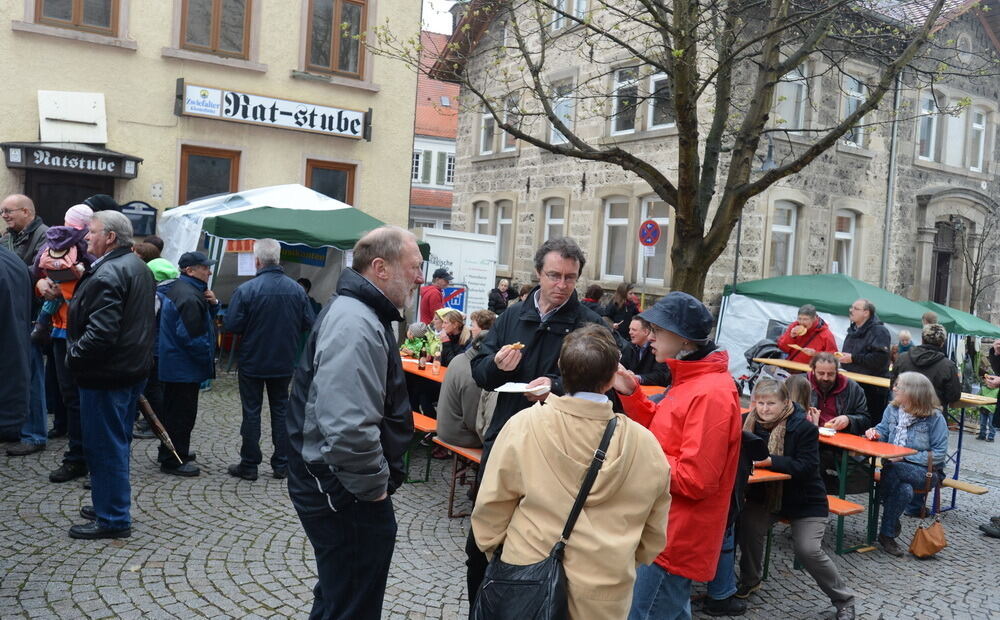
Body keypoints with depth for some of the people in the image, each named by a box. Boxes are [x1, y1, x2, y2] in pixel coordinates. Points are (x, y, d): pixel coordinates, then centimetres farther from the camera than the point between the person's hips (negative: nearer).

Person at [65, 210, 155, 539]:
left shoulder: (107, 275, -20)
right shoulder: (138, 267, 12)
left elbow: (101, 332, -28)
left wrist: (73, 356, -14)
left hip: (106, 374, -10)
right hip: (134, 369, 10)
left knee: (104, 446, 0)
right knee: (117, 443, 20)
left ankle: (112, 520, 8)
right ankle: (111, 505, 33)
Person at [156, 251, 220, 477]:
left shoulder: (176, 288, 13)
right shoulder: (189, 297, -22)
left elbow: (206, 318, 18)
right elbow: (191, 337, -25)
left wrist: (213, 303, -2)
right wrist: (208, 358, -12)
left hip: (173, 363, 11)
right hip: (184, 367, -11)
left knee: (174, 410, 21)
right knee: (182, 413, -3)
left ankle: (170, 452, 34)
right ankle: (173, 461, 5)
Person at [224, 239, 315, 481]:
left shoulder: (246, 290, -17)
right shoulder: (297, 289, -6)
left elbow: (232, 325, -15)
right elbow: (309, 323, 0)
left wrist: (252, 327, 6)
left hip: (252, 362, -3)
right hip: (284, 362, 3)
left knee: (251, 412, 7)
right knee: (281, 411, 13)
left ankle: (248, 466, 14)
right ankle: (281, 465, 18)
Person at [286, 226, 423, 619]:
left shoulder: (360, 312, 11)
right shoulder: (355, 325, -25)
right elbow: (349, 431, -36)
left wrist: (381, 478, 20)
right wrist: (375, 487, -20)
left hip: (337, 486, 11)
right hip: (346, 497, -11)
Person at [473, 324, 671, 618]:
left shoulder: (524, 425, -15)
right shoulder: (646, 444, -10)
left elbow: (492, 504, -6)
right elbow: (654, 534, 3)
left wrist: (492, 547, 12)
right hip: (605, 595, 1)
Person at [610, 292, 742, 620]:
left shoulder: (711, 394, -24)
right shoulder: (692, 379, 8)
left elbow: (694, 479, -26)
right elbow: (664, 434, 14)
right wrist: (631, 394, 2)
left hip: (676, 538, -10)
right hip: (672, 530, 10)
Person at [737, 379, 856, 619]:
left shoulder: (804, 428, -18)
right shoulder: (749, 421, -4)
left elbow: (806, 467, -25)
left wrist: (769, 460, -32)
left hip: (805, 500, -4)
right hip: (764, 495, 4)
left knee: (808, 550, -16)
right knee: (748, 523, -22)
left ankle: (844, 600, 9)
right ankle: (750, 581, 5)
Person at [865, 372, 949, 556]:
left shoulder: (934, 417, -8)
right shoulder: (892, 409, 6)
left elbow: (939, 454, -10)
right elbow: (883, 431, 17)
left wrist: (905, 457, -19)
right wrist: (875, 433, -8)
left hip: (926, 472, -3)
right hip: (896, 468, 3)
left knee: (892, 470, -35)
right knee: (905, 490, -34)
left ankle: (886, 533, -22)